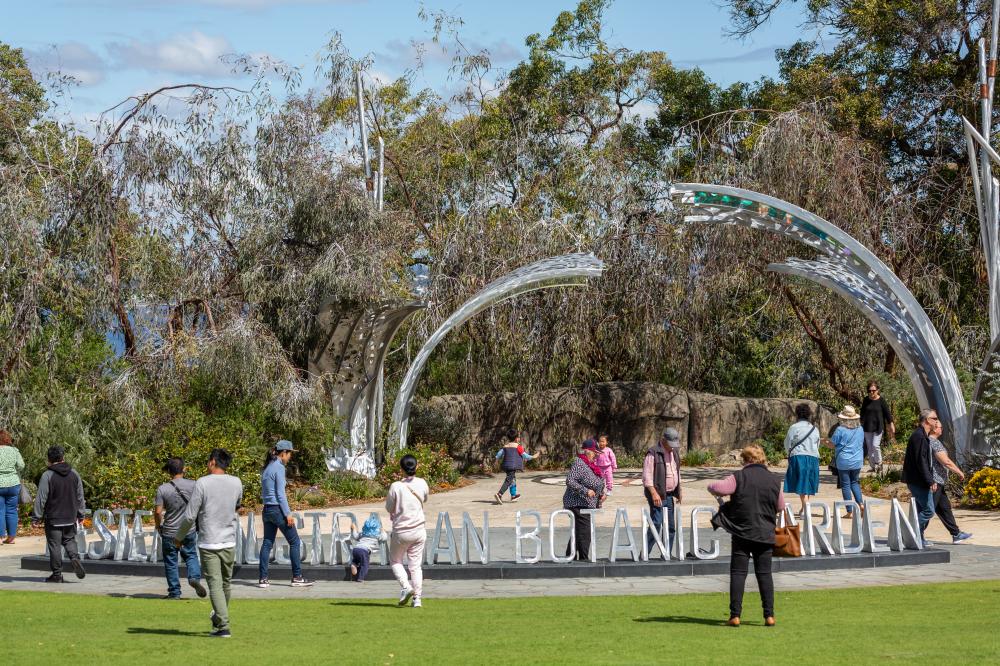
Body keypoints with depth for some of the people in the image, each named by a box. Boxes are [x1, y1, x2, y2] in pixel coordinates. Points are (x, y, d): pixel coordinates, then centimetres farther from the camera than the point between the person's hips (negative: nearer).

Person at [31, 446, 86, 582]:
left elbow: (41, 499, -11)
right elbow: (80, 497, 11)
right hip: (70, 518, 4)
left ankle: (57, 574, 5)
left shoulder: (47, 475, -12)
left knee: (54, 545, 2)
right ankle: (75, 557, -9)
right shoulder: (74, 474, 4)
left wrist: (36, 517, -4)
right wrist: (80, 514, 21)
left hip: (53, 518, -4)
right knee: (70, 540, 19)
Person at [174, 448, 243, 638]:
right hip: (229, 542, 4)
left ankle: (223, 626, -9)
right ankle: (219, 619, 34)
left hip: (208, 543, -4)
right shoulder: (236, 483, 2)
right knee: (225, 583, 18)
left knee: (215, 585, -2)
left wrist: (179, 537, 5)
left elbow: (190, 516, -9)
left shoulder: (202, 483, -11)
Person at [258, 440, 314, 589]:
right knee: (295, 542, 1)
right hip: (278, 509, -8)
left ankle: (263, 579, 5)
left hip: (266, 509, 8)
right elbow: (280, 494, -16)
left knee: (267, 543, 8)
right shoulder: (279, 467, -13)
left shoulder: (267, 467, 13)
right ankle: (297, 577, 3)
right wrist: (288, 514, -14)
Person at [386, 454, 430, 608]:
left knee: (395, 561, 15)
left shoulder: (396, 486, -13)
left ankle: (405, 586, -7)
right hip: (419, 530, 3)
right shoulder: (422, 483, -3)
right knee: (416, 565, 9)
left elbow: (389, 508, -3)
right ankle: (417, 598, 3)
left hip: (401, 531, -3)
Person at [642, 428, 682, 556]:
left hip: (670, 496, 8)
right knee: (656, 525, -14)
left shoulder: (675, 452, 13)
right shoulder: (653, 453, -12)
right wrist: (654, 493, -25)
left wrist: (678, 492, 19)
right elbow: (647, 476, -17)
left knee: (670, 526, 9)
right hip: (658, 495, -8)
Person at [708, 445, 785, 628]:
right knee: (764, 573, 8)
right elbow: (780, 506, 13)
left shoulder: (739, 477, -6)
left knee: (738, 573, 1)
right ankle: (769, 615, 4)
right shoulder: (774, 480, 4)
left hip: (742, 532, -2)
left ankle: (735, 615, -4)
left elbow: (715, 488, -16)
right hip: (765, 534, 2)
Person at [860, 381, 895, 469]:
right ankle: (873, 466, 16)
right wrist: (861, 425, 14)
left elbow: (887, 413, 0)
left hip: (878, 427, -4)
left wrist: (891, 425, -1)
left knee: (875, 445, -15)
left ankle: (879, 462, 8)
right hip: (867, 428, 4)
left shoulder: (881, 401, -5)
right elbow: (862, 413, 13)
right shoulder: (866, 400, 3)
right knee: (869, 448, 5)